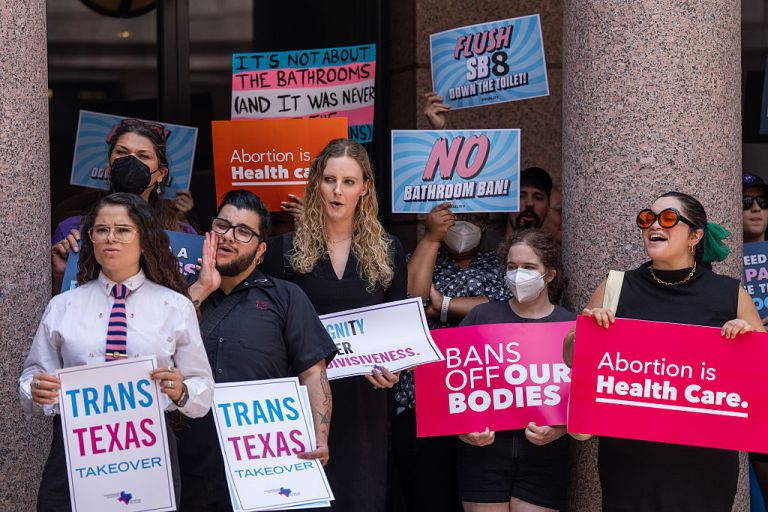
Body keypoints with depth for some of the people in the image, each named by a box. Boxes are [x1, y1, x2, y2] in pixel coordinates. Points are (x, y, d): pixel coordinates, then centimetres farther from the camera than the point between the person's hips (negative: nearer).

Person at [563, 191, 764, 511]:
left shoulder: (730, 295, 3)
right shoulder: (618, 288, 4)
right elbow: (572, 359, 10)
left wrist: (747, 337, -10)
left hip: (706, 461, 0)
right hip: (629, 456, 0)